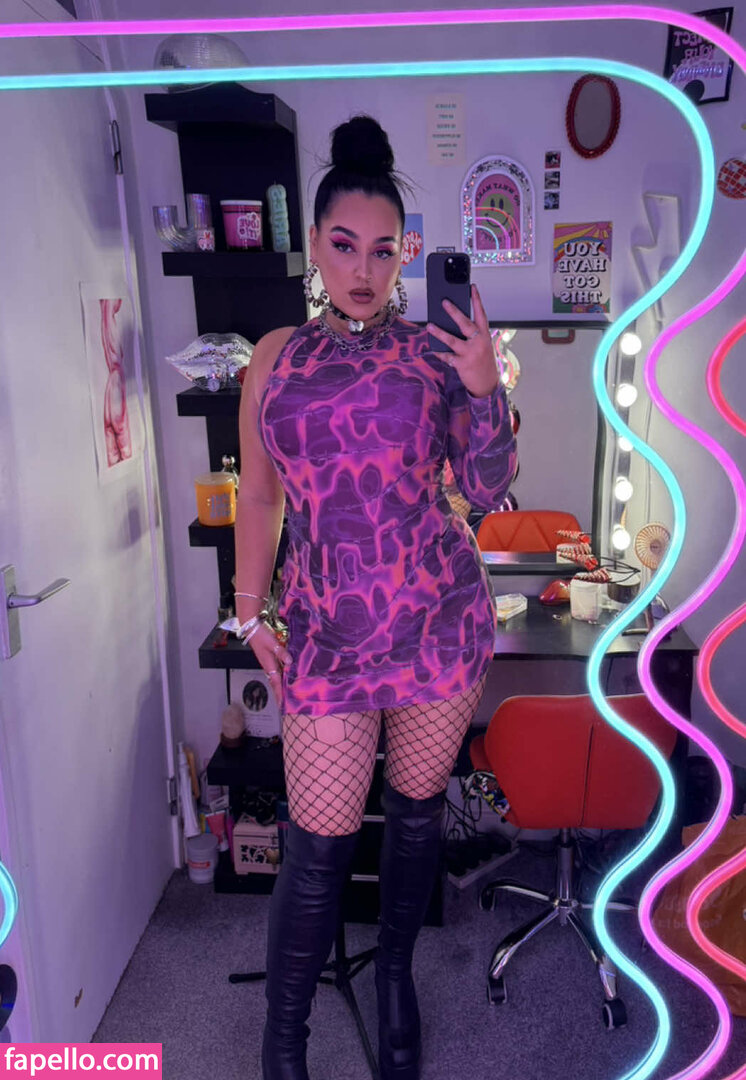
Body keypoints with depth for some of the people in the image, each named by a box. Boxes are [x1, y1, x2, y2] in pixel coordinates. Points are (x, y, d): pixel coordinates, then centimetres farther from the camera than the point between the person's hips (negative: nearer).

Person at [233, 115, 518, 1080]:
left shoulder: (435, 349, 3)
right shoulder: (277, 357, 7)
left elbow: (487, 490, 1)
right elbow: (258, 495, 11)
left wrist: (482, 389, -14)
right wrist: (251, 614, 8)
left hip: (441, 619, 1)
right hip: (328, 630, 0)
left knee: (417, 809, 15)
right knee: (318, 843, 1)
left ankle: (396, 972, 43)